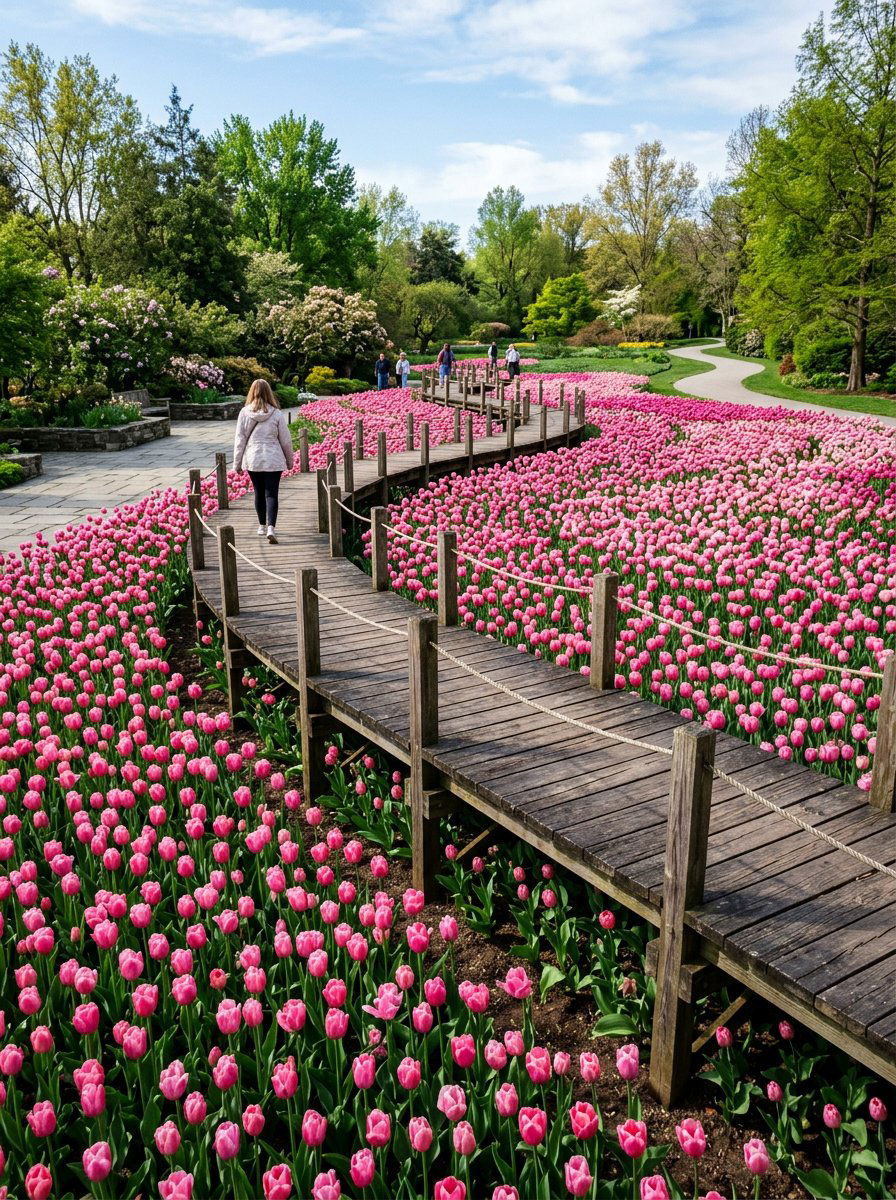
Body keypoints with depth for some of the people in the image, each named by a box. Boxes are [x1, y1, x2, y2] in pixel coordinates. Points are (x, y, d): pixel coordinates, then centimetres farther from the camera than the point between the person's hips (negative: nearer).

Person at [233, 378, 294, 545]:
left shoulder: (245, 413, -3)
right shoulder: (276, 414, -6)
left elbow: (239, 439, 0)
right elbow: (285, 440, 0)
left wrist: (237, 462, 8)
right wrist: (289, 461, 14)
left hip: (252, 460, 2)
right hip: (273, 460, -2)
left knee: (259, 493, 17)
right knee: (271, 494, -2)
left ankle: (262, 526, 28)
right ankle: (271, 528, -18)